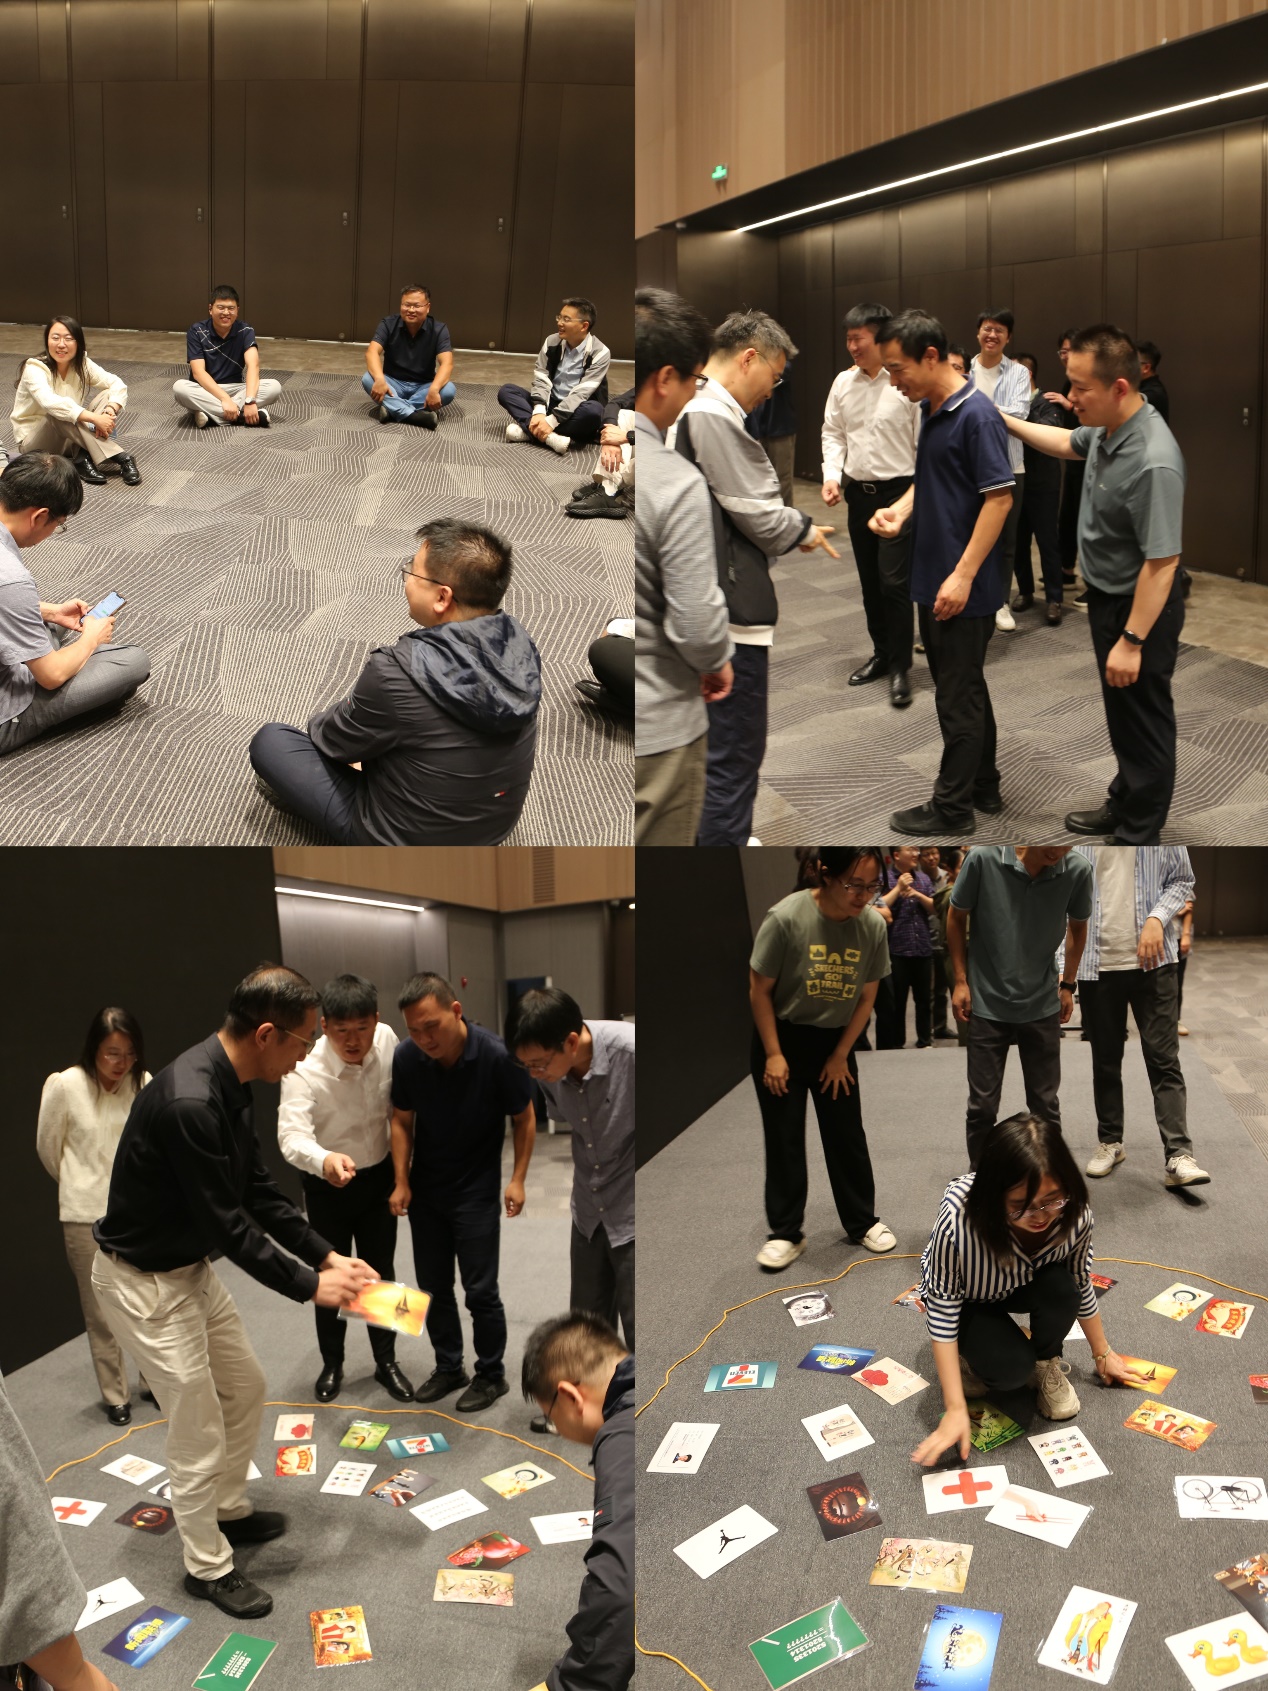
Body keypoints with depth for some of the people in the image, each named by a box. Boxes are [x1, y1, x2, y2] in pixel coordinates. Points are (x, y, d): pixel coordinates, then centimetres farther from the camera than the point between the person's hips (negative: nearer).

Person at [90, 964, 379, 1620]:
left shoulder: (228, 1086, -4)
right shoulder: (189, 1102, -34)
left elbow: (258, 1191, 6)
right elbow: (228, 1224, -28)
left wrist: (326, 1255, 1)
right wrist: (309, 1286, -18)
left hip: (191, 1265, 9)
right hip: (143, 1280, -9)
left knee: (246, 1389, 21)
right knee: (200, 1430, 3)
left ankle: (230, 1511, 41)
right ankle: (208, 1566, 22)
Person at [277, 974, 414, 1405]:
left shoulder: (387, 1040, -18)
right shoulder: (304, 1068, -31)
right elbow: (291, 1133, -44)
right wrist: (324, 1160, -64)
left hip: (379, 1176, 3)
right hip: (328, 1186, -3)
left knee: (381, 1273, 14)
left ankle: (386, 1362, 33)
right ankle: (332, 1365, 33)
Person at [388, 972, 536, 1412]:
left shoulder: (498, 1056, -24)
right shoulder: (406, 1057, -15)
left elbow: (524, 1118, -8)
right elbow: (402, 1120, 0)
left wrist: (518, 1179, -13)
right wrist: (401, 1182, -6)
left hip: (476, 1192, -3)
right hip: (425, 1190, 4)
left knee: (480, 1289, 0)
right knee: (433, 1286, 12)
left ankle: (491, 1375, 19)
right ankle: (448, 1367, 30)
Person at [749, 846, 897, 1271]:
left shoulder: (874, 925, -15)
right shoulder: (785, 917, -26)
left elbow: (866, 997, -3)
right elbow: (760, 990, -16)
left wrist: (840, 1055, -2)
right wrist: (773, 1054, -14)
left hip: (835, 1041, 3)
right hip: (781, 1037, -3)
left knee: (847, 1135, 9)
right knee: (784, 1138, 3)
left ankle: (863, 1222, 26)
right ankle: (786, 1234, 14)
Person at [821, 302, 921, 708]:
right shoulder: (843, 382, 2)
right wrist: (831, 474, -2)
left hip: (898, 492, -6)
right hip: (857, 492, 6)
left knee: (895, 582, -7)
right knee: (869, 581, 16)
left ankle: (900, 667, 5)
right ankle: (881, 652, 32)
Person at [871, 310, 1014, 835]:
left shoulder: (977, 415, -19)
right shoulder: (929, 411, 9)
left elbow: (999, 498, -21)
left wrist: (963, 576, -23)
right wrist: (900, 509, 1)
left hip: (964, 588, -9)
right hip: (932, 580, 9)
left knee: (958, 696, 0)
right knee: (963, 688, 18)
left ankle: (951, 809, 10)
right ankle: (984, 788, 30)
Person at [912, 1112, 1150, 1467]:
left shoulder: (1073, 1214, -30)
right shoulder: (958, 1221, -43)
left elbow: (1081, 1285, -9)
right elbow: (942, 1308, -31)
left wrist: (1103, 1353, 7)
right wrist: (955, 1410, -32)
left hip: (1026, 1286, 3)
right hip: (967, 1298, -3)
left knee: (1061, 1288, -30)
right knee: (1011, 1369, -28)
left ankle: (1046, 1365, 1)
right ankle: (974, 1355, 7)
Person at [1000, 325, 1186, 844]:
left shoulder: (1152, 463, -33)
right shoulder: (1109, 428, -4)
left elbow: (1161, 562, -30)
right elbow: (1069, 444, 21)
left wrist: (1132, 640, -27)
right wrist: (1005, 421, 17)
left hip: (1140, 609, -9)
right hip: (1108, 597, 9)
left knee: (1143, 721, 5)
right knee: (1120, 714, 23)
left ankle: (1138, 836, 19)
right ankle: (1124, 805, 40)